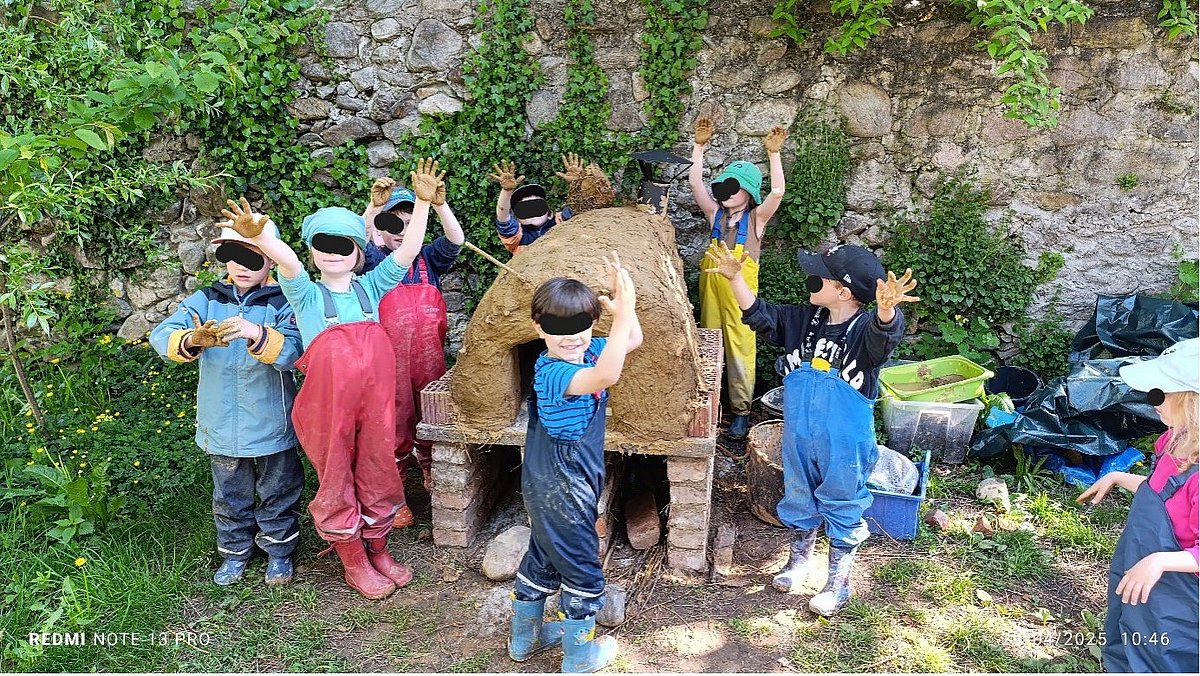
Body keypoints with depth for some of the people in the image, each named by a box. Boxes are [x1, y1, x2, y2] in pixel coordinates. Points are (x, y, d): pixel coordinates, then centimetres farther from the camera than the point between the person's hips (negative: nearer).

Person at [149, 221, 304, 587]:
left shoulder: (282, 303, -10)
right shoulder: (206, 299, -2)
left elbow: (291, 351, -26)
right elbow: (162, 335, -14)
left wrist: (256, 334, -45)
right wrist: (192, 340, -37)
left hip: (271, 423, -3)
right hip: (221, 425, 3)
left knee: (278, 492, 14)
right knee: (230, 495, 20)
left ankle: (279, 551, 34)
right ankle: (235, 552, 40)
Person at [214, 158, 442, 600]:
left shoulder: (371, 287, 5)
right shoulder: (306, 294, -3)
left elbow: (408, 251, -7)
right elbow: (288, 263, -24)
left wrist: (423, 202, -19)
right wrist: (257, 237, -45)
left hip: (375, 401, 2)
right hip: (328, 404, -2)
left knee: (377, 474, 14)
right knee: (337, 483, 9)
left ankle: (378, 551, 35)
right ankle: (355, 564, 28)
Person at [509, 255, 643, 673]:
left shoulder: (587, 354, -3)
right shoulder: (552, 371, -30)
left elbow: (633, 341, 5)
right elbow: (606, 376, -49)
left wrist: (623, 303, -13)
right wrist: (623, 311, -50)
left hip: (551, 486, 9)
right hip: (561, 492, -9)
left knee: (543, 559, 24)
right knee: (582, 571, 8)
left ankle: (524, 638, 44)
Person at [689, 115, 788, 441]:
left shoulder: (756, 217, -3)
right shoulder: (716, 213, 5)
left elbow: (778, 192, -19)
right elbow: (695, 182, -3)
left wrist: (773, 154, -26)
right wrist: (699, 145, -10)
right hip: (712, 285, 4)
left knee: (740, 347, 1)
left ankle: (741, 411, 9)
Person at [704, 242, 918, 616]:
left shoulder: (866, 329, -21)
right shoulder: (803, 320, -4)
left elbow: (884, 333, -43)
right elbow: (760, 315, 3)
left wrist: (887, 310, -67)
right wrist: (736, 278, -11)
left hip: (845, 445, -5)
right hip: (799, 436, 6)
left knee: (842, 507, 12)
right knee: (799, 498, 23)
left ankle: (838, 581, 30)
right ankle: (800, 557, 46)